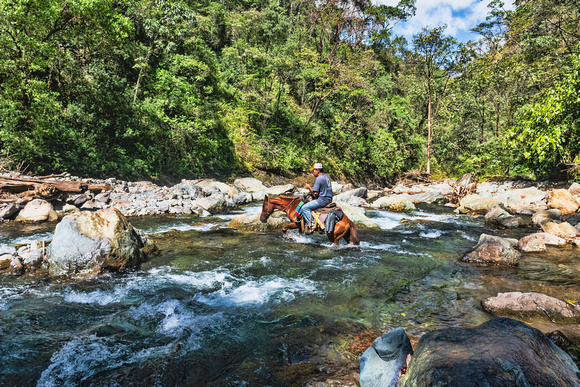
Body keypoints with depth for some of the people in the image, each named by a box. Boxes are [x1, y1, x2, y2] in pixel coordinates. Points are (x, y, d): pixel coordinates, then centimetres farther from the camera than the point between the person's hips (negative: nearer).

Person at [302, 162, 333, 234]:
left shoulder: (318, 179, -17)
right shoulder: (326, 176, 12)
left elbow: (315, 193, -19)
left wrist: (309, 187, -3)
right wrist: (312, 188, 16)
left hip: (323, 200, -10)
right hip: (329, 199, 11)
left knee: (304, 208, -10)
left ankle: (311, 225, -14)